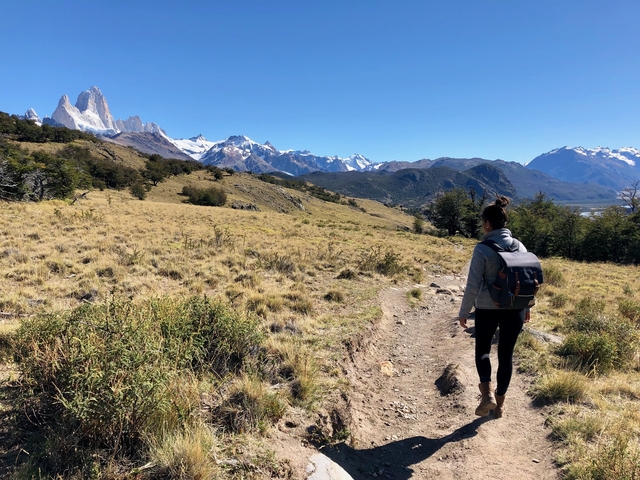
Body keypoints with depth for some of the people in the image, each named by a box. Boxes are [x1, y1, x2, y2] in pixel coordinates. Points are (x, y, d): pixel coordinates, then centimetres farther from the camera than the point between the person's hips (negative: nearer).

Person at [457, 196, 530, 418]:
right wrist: (526, 306, 20)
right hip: (515, 309, 4)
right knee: (506, 353, 16)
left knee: (482, 349, 18)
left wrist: (464, 312, -4)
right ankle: (500, 402, 27)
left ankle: (487, 394, 2)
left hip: (487, 309, -4)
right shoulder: (519, 246, 0)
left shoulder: (483, 249, -16)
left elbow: (473, 285, -15)